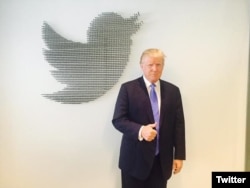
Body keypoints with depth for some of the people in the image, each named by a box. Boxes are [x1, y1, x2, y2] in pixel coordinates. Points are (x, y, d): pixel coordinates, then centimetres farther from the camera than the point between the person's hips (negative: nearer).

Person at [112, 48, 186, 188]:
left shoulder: (173, 91, 6)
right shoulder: (128, 88, -3)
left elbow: (178, 124, 6)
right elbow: (118, 120, -8)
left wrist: (179, 155, 3)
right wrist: (140, 130, -24)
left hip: (162, 159, 3)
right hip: (135, 158, -2)